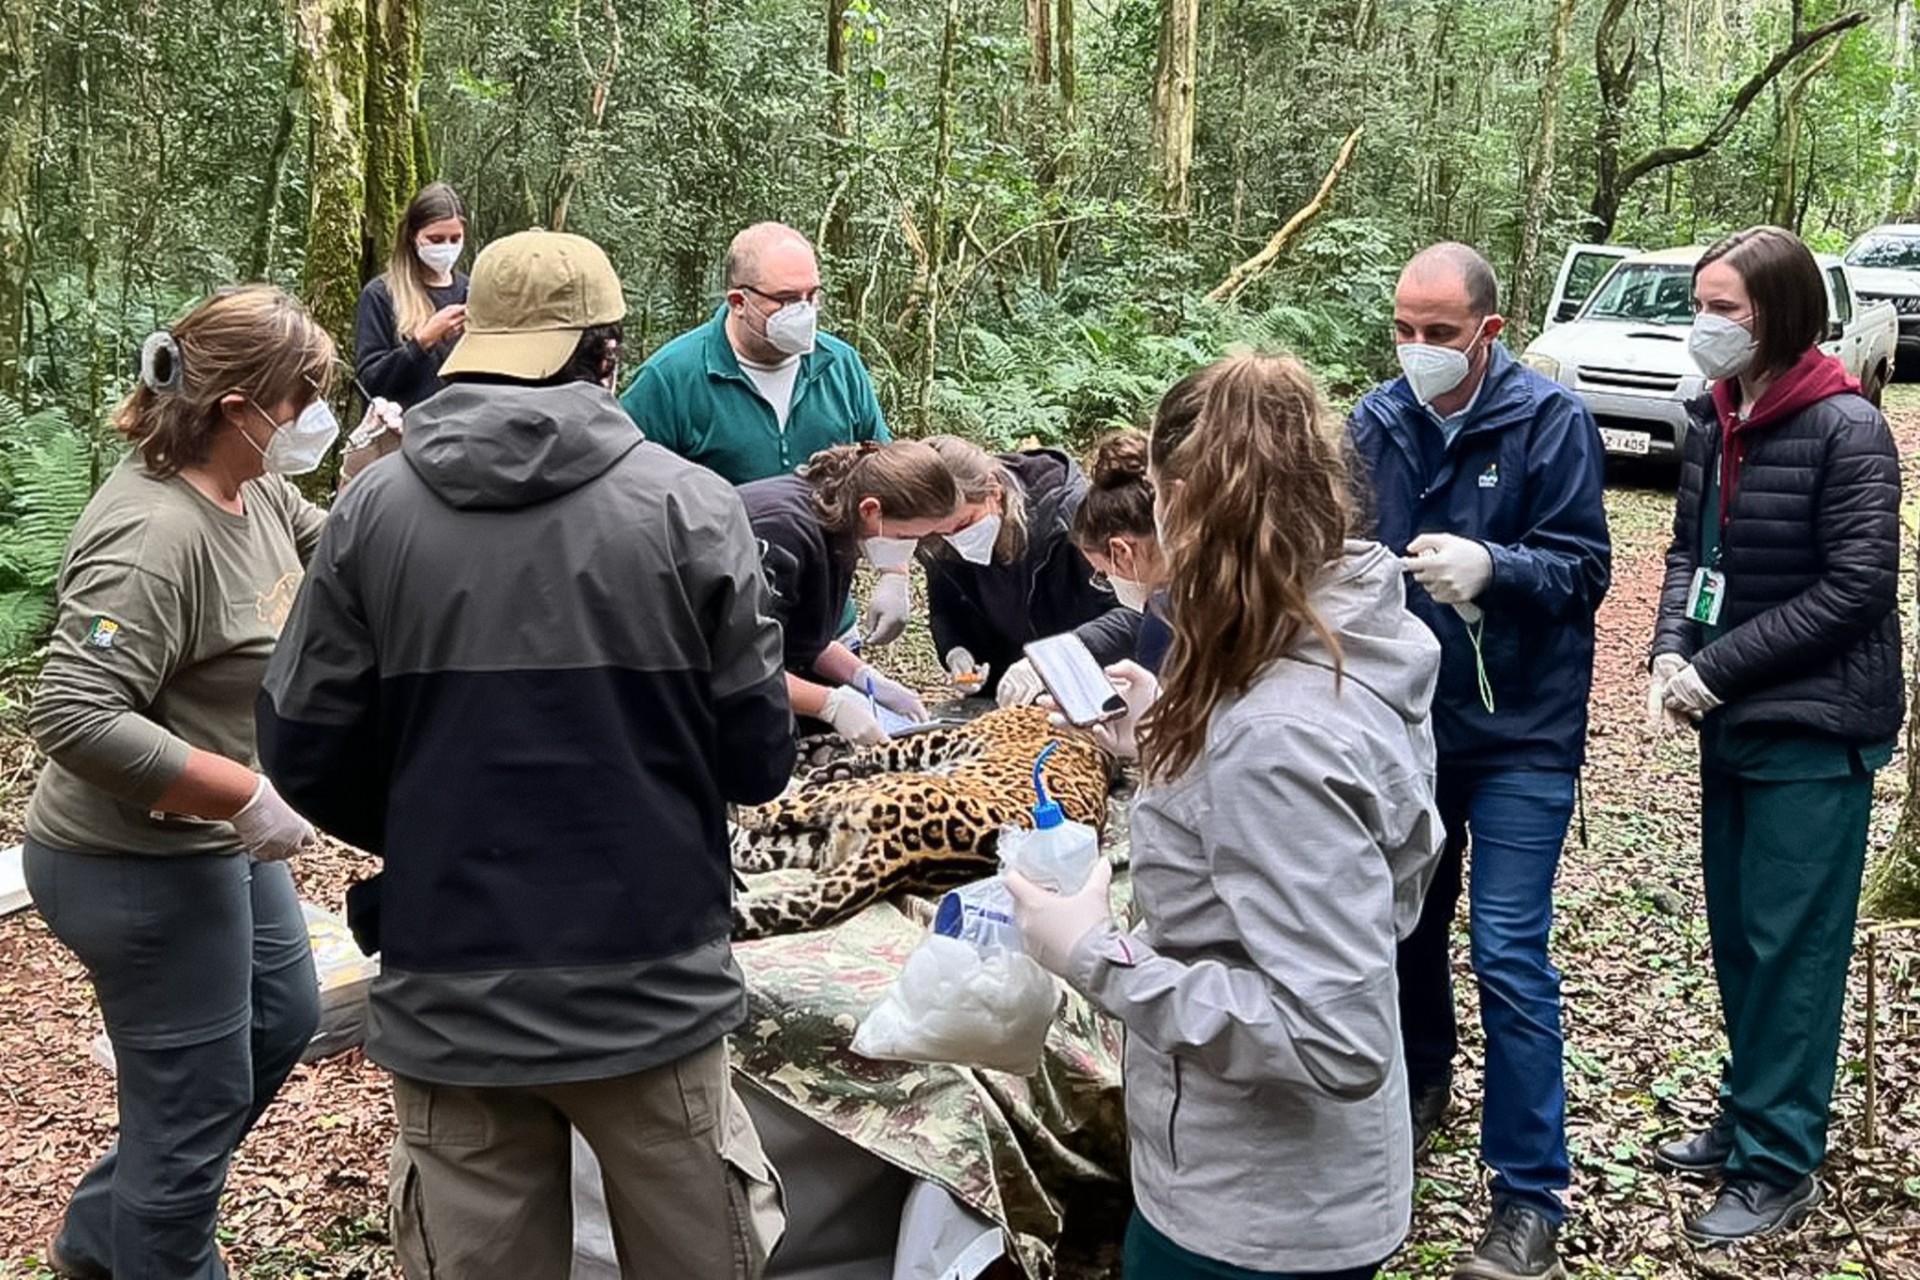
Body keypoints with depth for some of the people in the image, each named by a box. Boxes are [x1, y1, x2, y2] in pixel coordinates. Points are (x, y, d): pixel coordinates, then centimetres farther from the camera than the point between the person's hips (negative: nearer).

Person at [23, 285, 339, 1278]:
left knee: (282, 1018, 25)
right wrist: (245, 795, -30)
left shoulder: (249, 485, 0)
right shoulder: (156, 535, -29)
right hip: (141, 868, -10)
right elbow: (73, 716, -33)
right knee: (197, 1102, 4)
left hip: (214, 843, 11)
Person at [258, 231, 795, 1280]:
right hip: (649, 989, -2)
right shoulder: (688, 505, -9)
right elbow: (757, 757, -6)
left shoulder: (373, 508, -3)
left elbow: (306, 756, 0)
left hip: (447, 999, 2)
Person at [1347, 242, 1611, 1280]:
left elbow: (1584, 569, -13)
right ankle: (1420, 1085, 44)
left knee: (1510, 958, -5)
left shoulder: (1551, 419, -11)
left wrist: (1491, 567, -31)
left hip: (1520, 732, -4)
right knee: (1406, 922, 18)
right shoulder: (1374, 423, 0)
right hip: (1404, 721, 5)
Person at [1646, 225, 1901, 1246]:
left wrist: (1716, 668, -17)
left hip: (1813, 729, -7)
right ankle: (1746, 1121, 31)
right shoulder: (1715, 420, 6)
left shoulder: (1845, 430, -15)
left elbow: (1858, 587, -17)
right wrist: (1671, 652, -6)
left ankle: (1778, 1163, 11)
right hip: (1732, 723, 7)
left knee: (1789, 945, 0)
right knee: (1735, 934, 15)